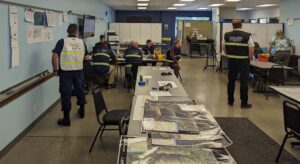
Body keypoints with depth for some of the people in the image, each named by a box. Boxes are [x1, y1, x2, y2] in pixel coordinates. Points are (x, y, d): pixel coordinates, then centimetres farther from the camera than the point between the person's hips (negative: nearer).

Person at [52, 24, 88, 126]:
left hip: (65, 71, -3)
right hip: (78, 71, 4)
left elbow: (55, 56, -16)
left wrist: (55, 70, -9)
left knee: (66, 93, 0)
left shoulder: (62, 42, -8)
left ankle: (66, 119, 3)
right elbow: (85, 56, 13)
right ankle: (82, 111, 37)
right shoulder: (81, 42, 3)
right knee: (80, 90, 21)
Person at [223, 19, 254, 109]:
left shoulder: (227, 35, 0)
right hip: (243, 61, -3)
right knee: (244, 82, 2)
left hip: (231, 61, 3)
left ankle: (230, 101, 21)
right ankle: (244, 103, 5)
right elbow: (251, 50, -12)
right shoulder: (247, 36, -10)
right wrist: (249, 58, 4)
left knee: (231, 81, 13)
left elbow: (224, 47, 7)